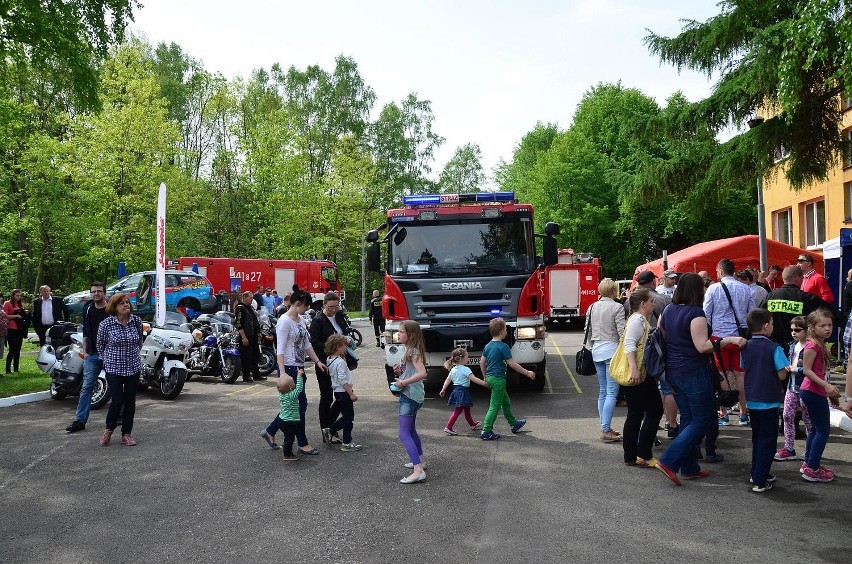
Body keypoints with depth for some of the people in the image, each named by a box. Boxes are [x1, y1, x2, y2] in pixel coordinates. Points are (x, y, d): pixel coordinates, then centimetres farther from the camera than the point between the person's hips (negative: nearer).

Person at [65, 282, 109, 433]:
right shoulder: (88, 309, 10)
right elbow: (85, 332, 17)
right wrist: (85, 351, 10)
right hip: (91, 354, 4)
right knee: (86, 387, 0)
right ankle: (80, 420, 2)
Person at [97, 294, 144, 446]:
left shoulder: (136, 321, -1)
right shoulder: (106, 324, -10)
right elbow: (100, 345, 5)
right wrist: (108, 359, 12)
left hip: (133, 368, 3)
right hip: (114, 369, -3)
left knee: (130, 401, 6)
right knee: (117, 401, -8)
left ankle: (126, 434, 17)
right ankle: (109, 429, 18)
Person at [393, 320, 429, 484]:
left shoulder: (413, 352, -19)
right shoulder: (410, 350, 11)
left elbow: (422, 373, -32)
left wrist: (403, 382, -26)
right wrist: (399, 370, 5)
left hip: (410, 397, -11)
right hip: (413, 396, 11)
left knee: (404, 435, -12)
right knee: (411, 430, 24)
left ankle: (418, 471, -18)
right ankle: (419, 461, 37)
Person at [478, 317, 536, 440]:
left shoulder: (488, 346, 7)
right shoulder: (503, 346, -17)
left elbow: (482, 362, 13)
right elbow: (512, 364, -17)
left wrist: (485, 377, 24)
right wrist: (527, 373, -8)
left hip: (490, 378, 9)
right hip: (498, 379, -9)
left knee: (506, 402, 22)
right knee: (495, 406, -3)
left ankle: (514, 424, 35)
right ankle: (486, 432, -3)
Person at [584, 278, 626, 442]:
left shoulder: (592, 307, 10)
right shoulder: (617, 307, -9)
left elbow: (588, 331, 13)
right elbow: (622, 332, -13)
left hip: (597, 350, 7)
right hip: (612, 349, -7)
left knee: (602, 391, 12)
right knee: (612, 392, -5)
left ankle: (605, 428, 16)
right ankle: (606, 430, -8)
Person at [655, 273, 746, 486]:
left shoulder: (668, 311, 7)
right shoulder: (695, 313, -16)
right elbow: (702, 346, -20)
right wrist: (729, 340, -19)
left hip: (673, 371, 8)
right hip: (693, 373, -8)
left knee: (687, 418, 16)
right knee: (702, 420, 1)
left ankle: (689, 468, 20)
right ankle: (669, 461, -8)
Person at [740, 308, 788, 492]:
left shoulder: (745, 347, 3)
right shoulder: (774, 348, -15)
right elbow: (782, 375, -15)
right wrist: (787, 369, 4)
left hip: (752, 400, 6)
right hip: (769, 401, -6)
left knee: (757, 438, 20)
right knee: (768, 441, 2)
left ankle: (757, 473, 29)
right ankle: (760, 481, 1)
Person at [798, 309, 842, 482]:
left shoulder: (822, 345, 13)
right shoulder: (812, 345, -16)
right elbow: (806, 370, -21)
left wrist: (831, 393, 20)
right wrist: (826, 386, -26)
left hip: (817, 392, 10)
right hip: (812, 392, -10)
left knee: (817, 428, 17)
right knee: (823, 430, -5)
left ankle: (809, 463, 27)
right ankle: (812, 469, 0)